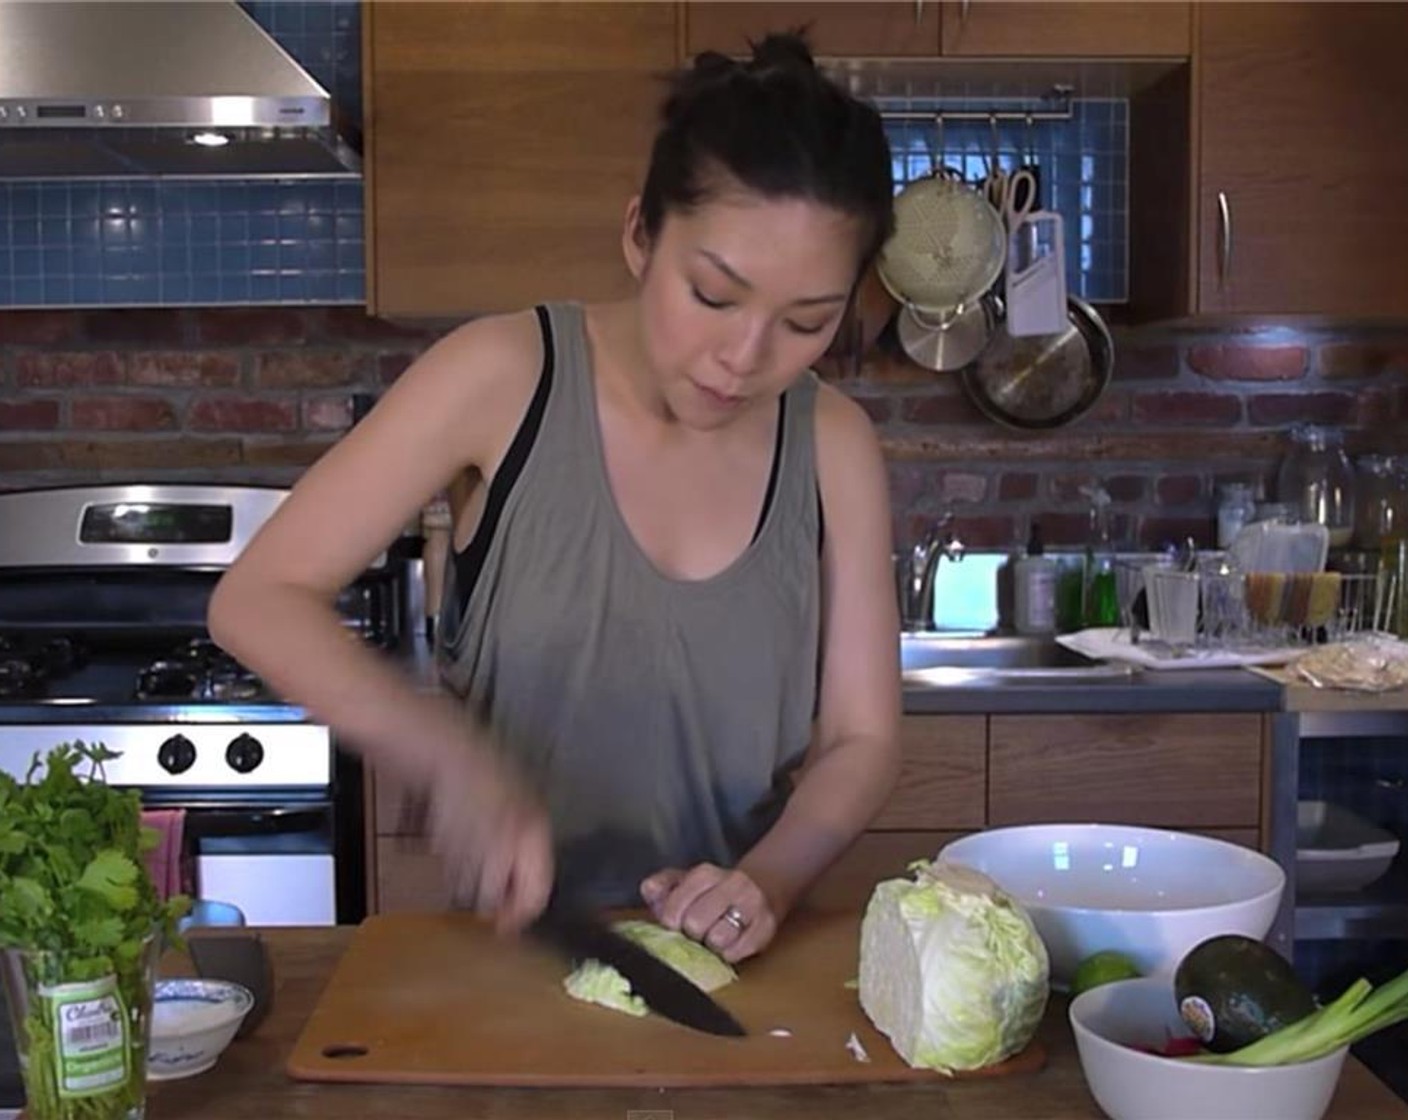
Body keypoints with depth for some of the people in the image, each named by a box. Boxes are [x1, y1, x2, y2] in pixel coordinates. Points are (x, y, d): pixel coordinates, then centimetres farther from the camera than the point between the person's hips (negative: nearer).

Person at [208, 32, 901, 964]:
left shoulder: (833, 444, -3)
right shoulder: (507, 377, -10)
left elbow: (862, 738, 2)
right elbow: (257, 601, -8)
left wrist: (766, 881, -17)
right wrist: (451, 757, -22)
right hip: (512, 943, -1)